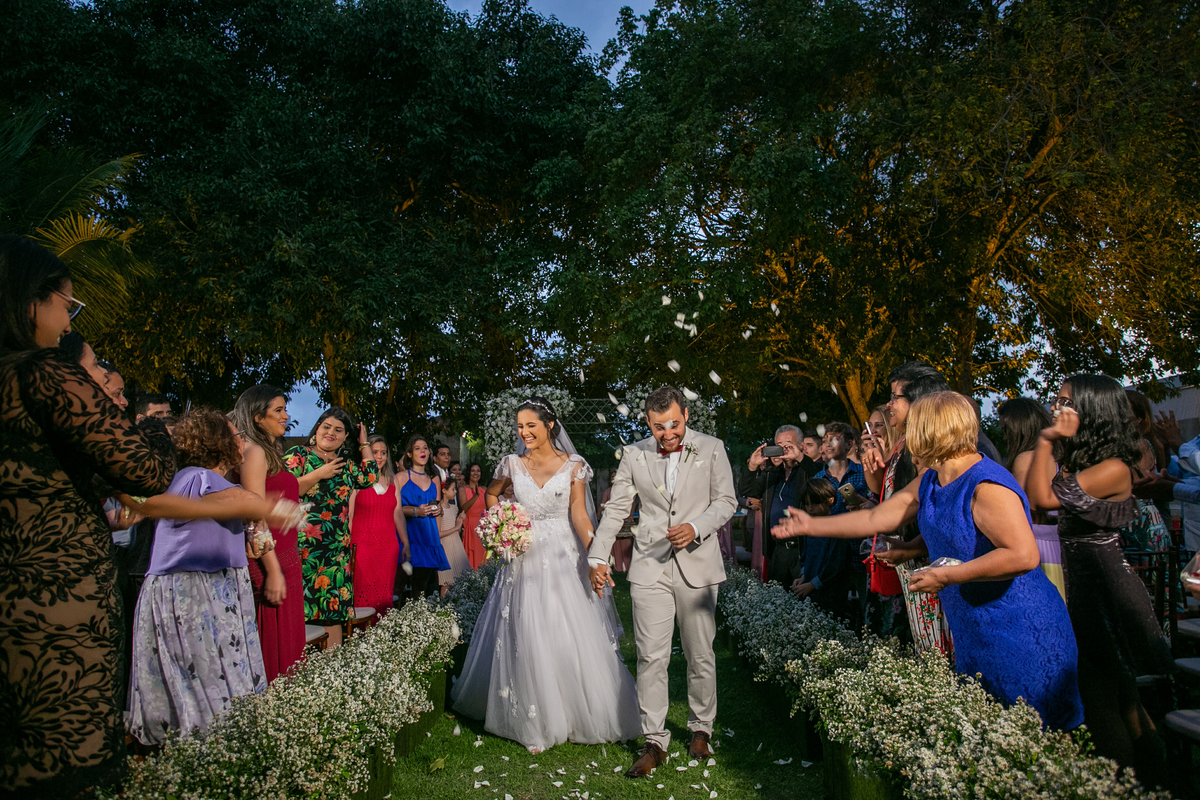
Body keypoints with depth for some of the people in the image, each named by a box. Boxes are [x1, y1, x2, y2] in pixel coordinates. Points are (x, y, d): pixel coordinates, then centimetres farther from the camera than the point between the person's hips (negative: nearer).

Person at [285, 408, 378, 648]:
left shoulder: (347, 464, 18)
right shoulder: (299, 454, 3)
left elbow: (370, 477, 6)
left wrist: (364, 444, 13)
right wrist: (318, 474, -8)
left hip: (336, 549, 5)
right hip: (303, 546, -5)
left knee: (334, 610, 3)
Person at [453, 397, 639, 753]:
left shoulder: (573, 466, -2)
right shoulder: (512, 465, 4)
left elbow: (579, 515, -8)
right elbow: (491, 494, 22)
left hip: (564, 559, -1)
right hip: (525, 560, 2)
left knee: (573, 639, 0)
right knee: (528, 641, 4)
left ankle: (582, 714, 20)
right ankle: (536, 723, 17)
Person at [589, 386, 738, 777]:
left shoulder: (712, 449, -1)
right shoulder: (633, 455, 1)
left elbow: (726, 501, 1)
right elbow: (615, 509, 5)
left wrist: (695, 528, -16)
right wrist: (597, 556, 0)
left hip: (697, 564, 0)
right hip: (650, 567, 0)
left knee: (701, 655, 12)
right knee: (651, 657, -2)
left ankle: (700, 729, 32)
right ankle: (654, 742, 11)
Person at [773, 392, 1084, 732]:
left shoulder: (987, 486, -22)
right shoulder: (929, 483, 6)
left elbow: (1024, 555, -30)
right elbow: (875, 518, 14)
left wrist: (947, 576, -25)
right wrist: (811, 526, 14)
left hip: (1020, 636, -9)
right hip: (972, 633, 9)